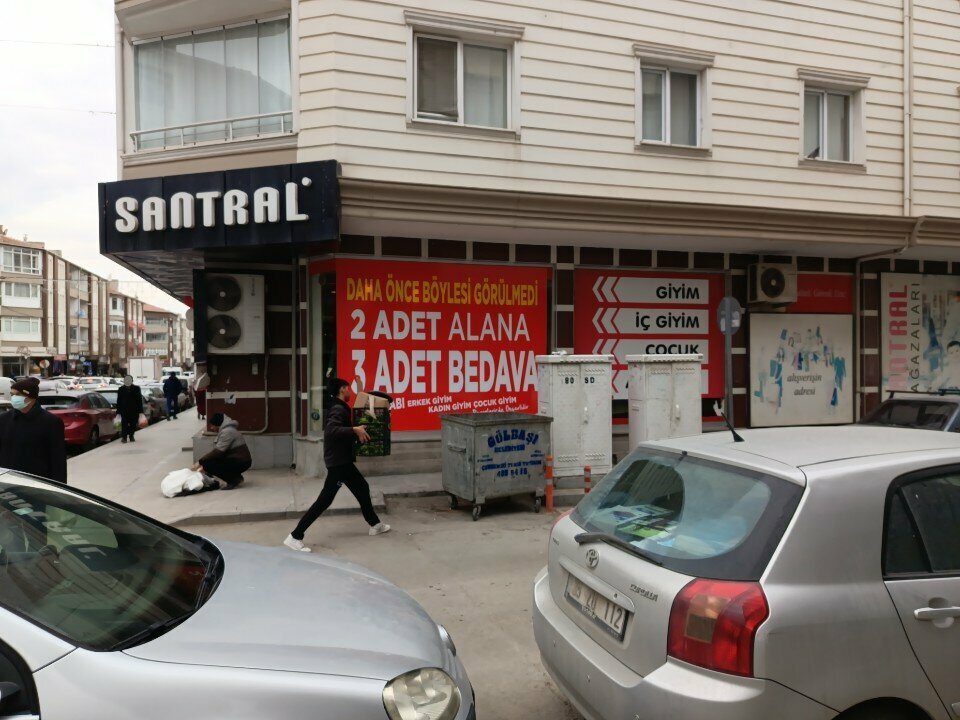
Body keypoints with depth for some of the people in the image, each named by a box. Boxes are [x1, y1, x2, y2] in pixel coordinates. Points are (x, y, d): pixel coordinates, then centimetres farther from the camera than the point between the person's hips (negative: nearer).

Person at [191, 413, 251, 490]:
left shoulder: (227, 431, -16)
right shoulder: (224, 430, 15)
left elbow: (218, 451, -22)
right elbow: (218, 451, 14)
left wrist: (200, 462, -18)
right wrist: (203, 463, 7)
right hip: (236, 460, 10)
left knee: (208, 464, -15)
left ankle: (234, 479, -9)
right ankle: (236, 477, 8)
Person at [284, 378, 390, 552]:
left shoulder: (338, 408, 13)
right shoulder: (338, 409, -18)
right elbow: (331, 430, -34)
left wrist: (356, 432, 13)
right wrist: (355, 430, -32)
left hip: (342, 460, 11)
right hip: (338, 461, -11)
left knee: (362, 488, 20)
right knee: (325, 499, -9)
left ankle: (375, 524, 35)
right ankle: (295, 537, -7)